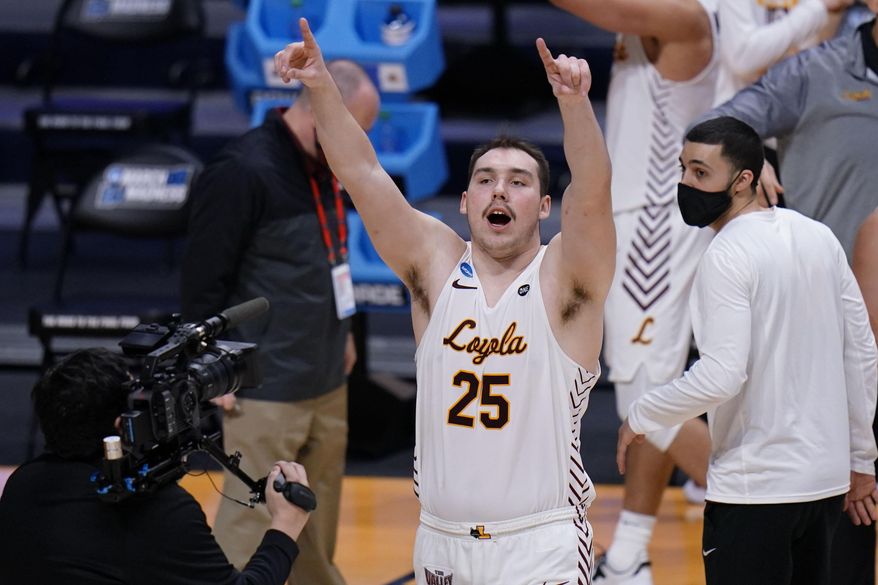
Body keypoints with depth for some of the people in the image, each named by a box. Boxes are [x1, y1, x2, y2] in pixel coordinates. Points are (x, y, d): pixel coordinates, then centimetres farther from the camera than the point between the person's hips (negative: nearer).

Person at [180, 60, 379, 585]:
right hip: (265, 390, -8)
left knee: (319, 511, 17)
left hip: (327, 381, 8)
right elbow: (204, 280, -17)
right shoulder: (242, 174, -18)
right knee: (250, 519, -7)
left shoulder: (326, 167, 7)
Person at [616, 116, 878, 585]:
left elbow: (721, 376, -22)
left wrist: (640, 417, -7)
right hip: (827, 477, 8)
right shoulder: (819, 237, 9)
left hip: (754, 489, -8)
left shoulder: (727, 256, -14)